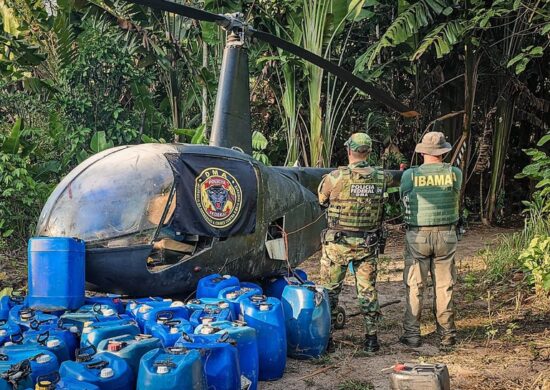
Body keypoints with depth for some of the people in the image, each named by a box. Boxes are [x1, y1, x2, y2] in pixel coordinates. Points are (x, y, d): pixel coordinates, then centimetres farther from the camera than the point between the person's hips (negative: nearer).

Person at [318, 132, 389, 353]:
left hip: (338, 243, -3)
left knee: (330, 290, 9)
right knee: (368, 291, 12)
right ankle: (371, 339, 16)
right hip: (368, 244, 3)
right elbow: (382, 208, 9)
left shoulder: (335, 178, -14)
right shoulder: (380, 178, -4)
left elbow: (321, 200, 4)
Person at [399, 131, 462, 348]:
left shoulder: (410, 175, -8)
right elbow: (455, 198, 7)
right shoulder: (454, 174, -5)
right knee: (444, 286, 11)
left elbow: (404, 200, 5)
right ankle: (447, 334, 17)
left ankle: (412, 334, 9)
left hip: (417, 235, -1)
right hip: (446, 235, 1)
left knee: (415, 286, 7)